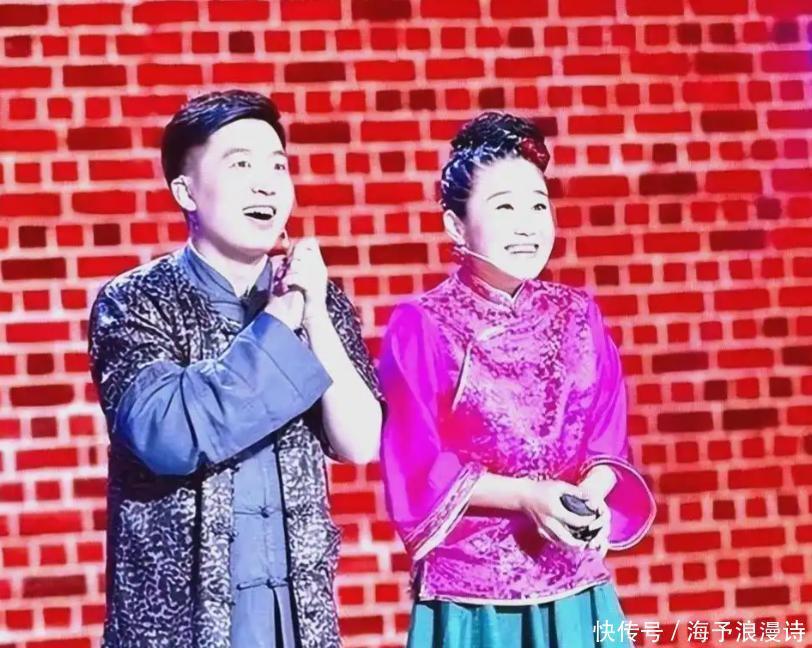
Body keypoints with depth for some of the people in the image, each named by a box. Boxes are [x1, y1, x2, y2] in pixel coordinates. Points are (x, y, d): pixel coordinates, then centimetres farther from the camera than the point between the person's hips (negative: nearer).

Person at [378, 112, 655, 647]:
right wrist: (526, 495, -19)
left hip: (577, 585, 4)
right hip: (471, 590, -4)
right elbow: (417, 467, -9)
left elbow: (610, 443, 7)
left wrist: (592, 494, -13)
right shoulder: (421, 326, -6)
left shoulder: (579, 317, 6)